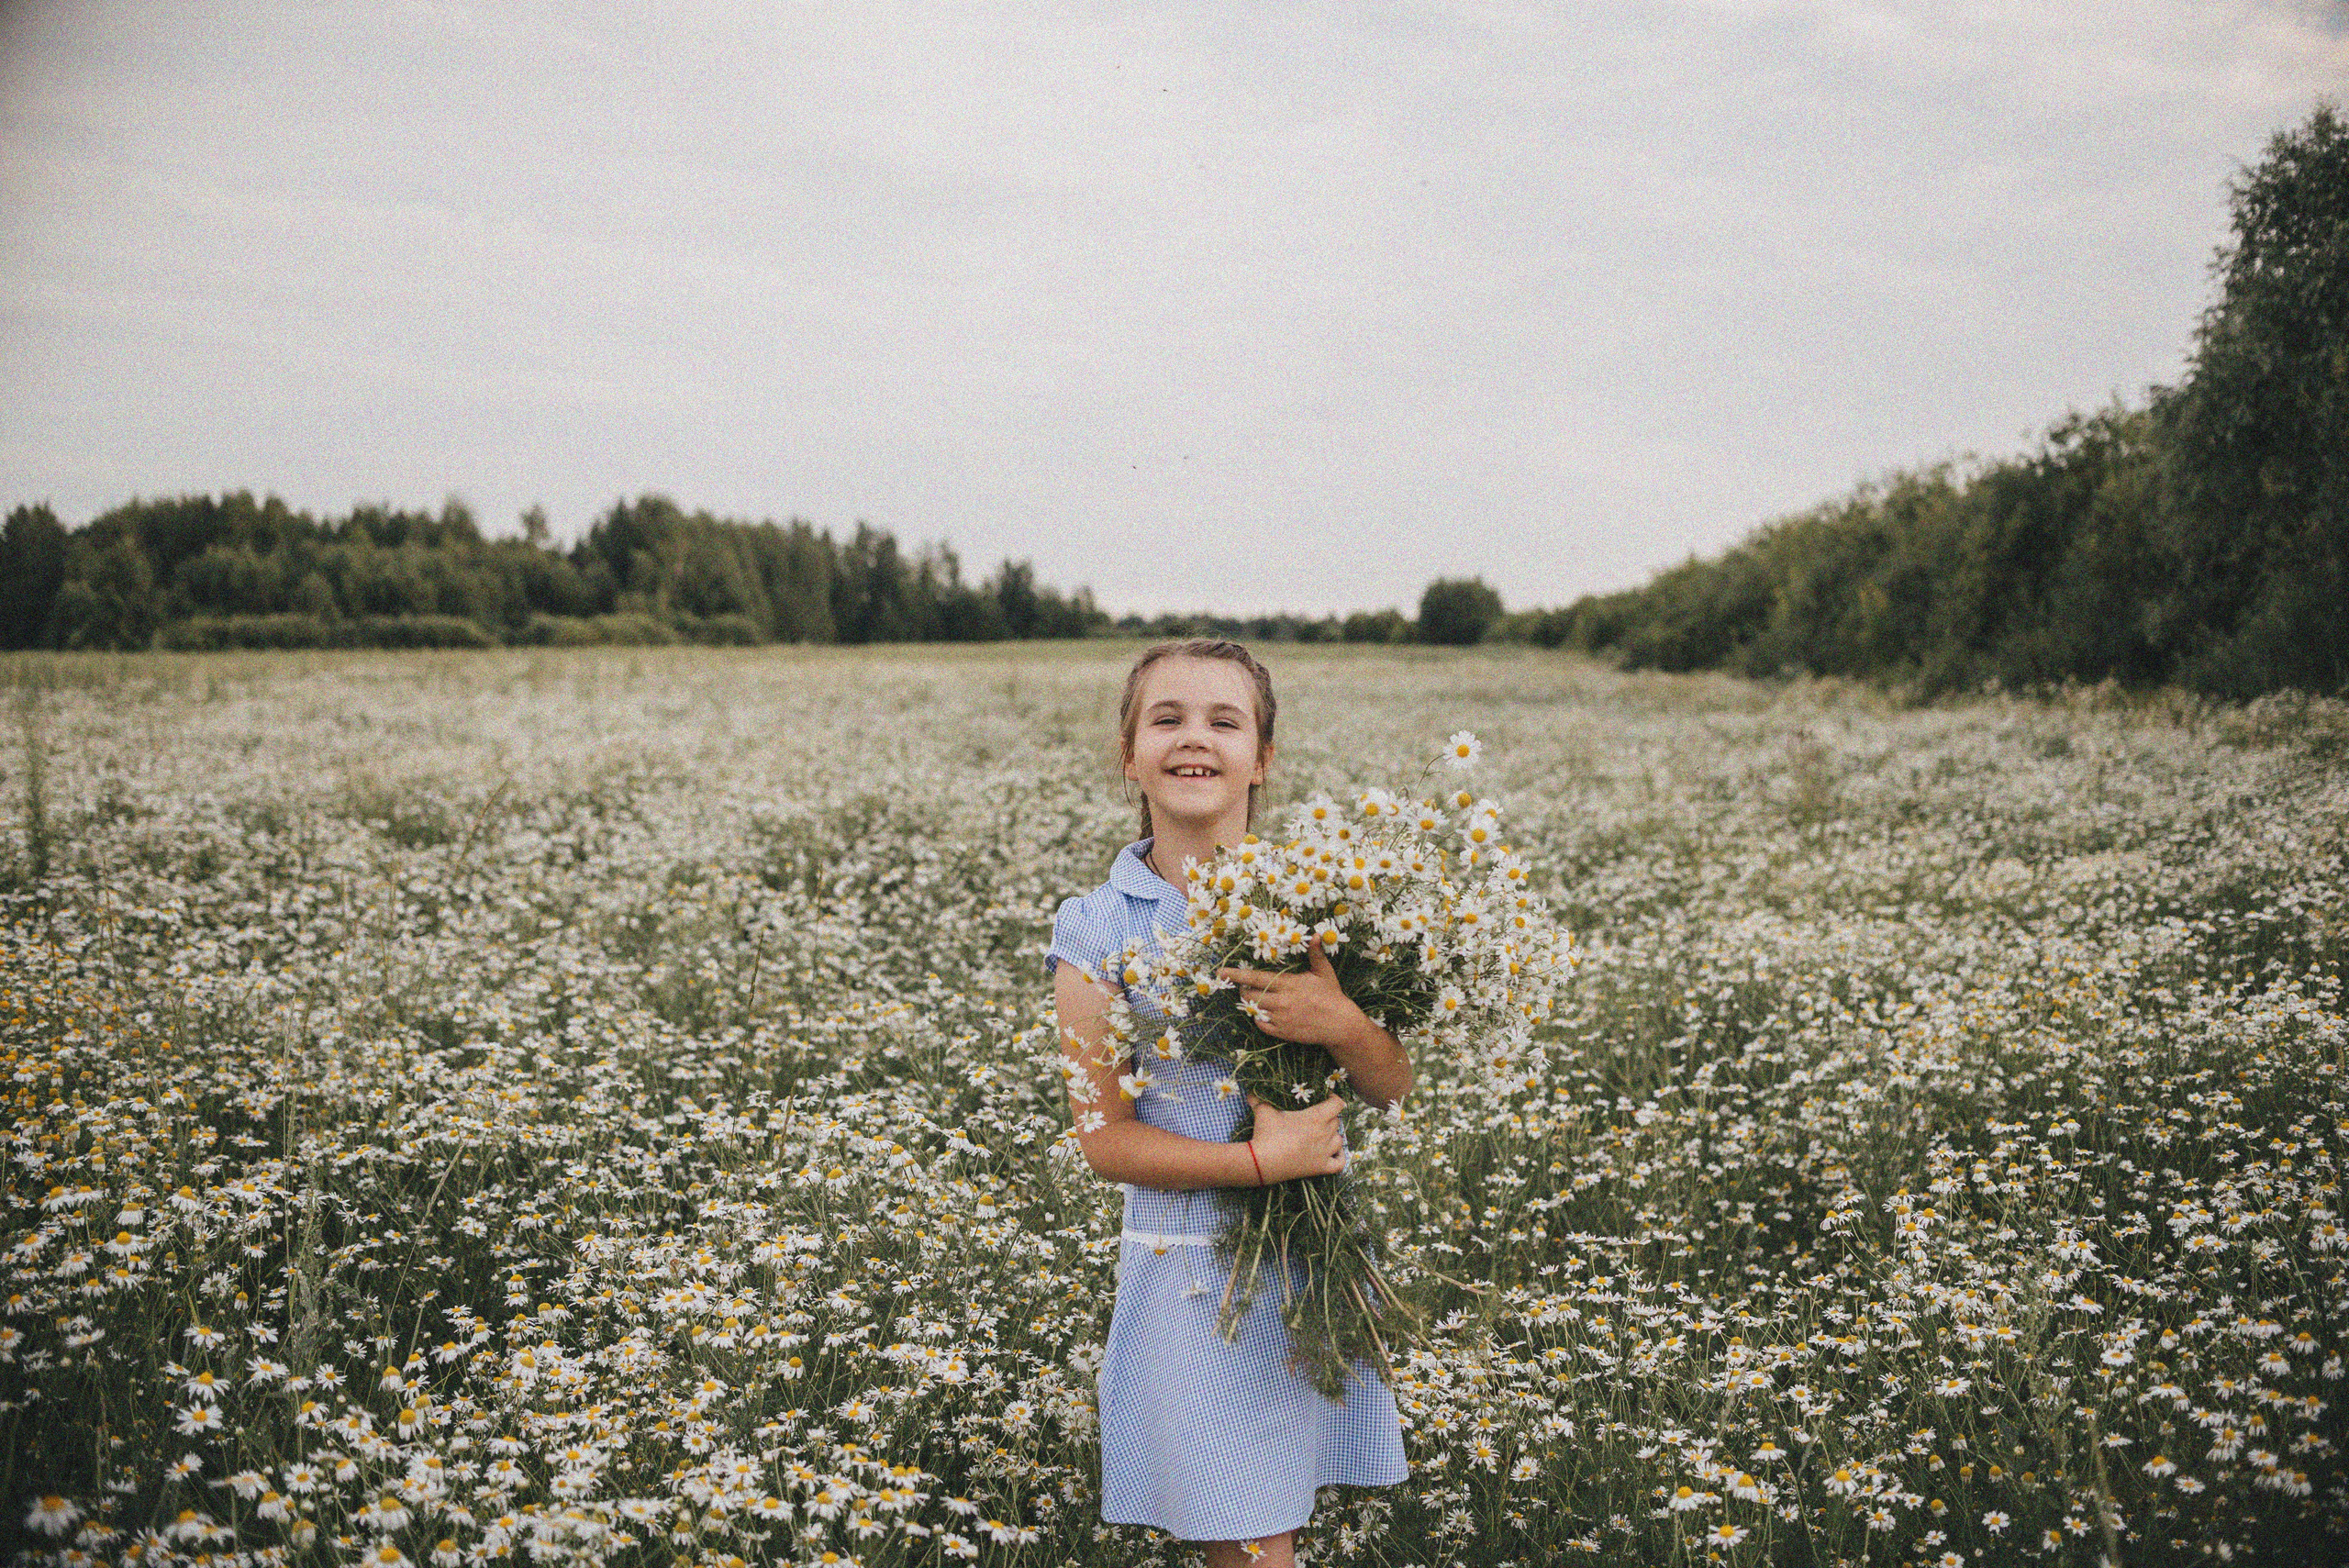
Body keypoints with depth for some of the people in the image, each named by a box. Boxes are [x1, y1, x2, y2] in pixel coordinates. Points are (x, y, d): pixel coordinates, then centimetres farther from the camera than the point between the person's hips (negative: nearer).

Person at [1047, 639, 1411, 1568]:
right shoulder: (1098, 930, -7)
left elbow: (1392, 1088, 2)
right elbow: (1104, 1136, -8)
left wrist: (1342, 1025, -20)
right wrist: (1257, 1162, -20)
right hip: (1191, 1271, -2)